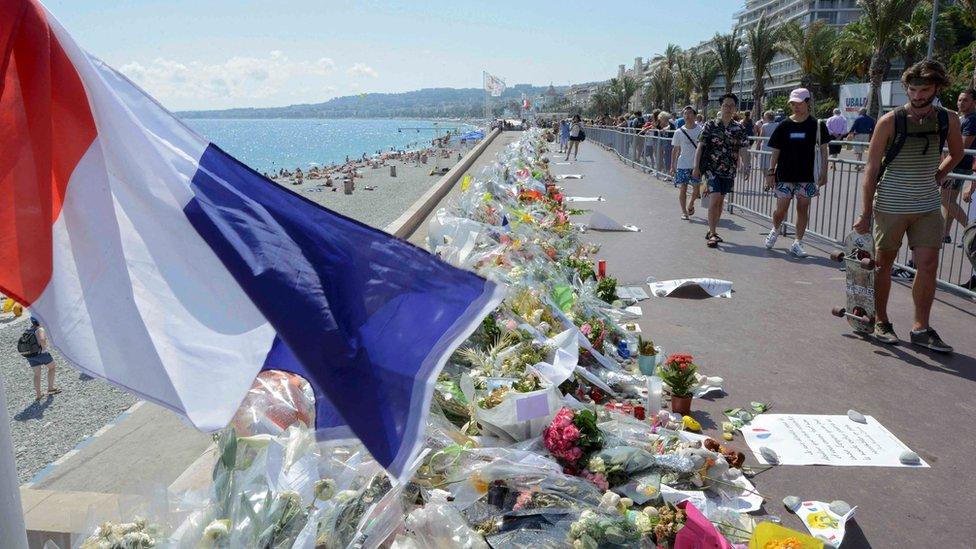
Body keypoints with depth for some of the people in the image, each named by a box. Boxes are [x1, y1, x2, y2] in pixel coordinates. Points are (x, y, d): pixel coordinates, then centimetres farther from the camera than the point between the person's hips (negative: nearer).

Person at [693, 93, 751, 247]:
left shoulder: (739, 129, 4)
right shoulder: (710, 125, -2)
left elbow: (743, 150, -1)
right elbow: (700, 147, -2)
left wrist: (746, 167, -15)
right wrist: (696, 167, -7)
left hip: (729, 171, 4)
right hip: (711, 168, -3)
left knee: (720, 201, 11)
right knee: (714, 199, -14)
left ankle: (711, 231, 24)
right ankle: (712, 234, -9)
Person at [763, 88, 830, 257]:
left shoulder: (817, 125, -2)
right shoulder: (784, 126, 0)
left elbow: (823, 150, 3)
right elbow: (775, 151, 4)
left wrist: (823, 173, 0)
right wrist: (771, 171, -2)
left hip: (807, 176, 0)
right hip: (785, 175, 0)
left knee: (803, 208, 3)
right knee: (781, 209, 0)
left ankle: (798, 243, 11)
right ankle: (775, 231, 30)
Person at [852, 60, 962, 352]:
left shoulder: (948, 121, 1)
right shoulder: (890, 121, -9)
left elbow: (957, 153, 23)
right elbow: (871, 169, -8)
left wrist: (938, 175, 8)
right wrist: (865, 213, -12)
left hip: (928, 207, 3)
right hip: (890, 205, -3)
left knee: (928, 266, 0)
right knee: (883, 263, 7)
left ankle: (921, 328, 10)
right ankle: (880, 321, 21)